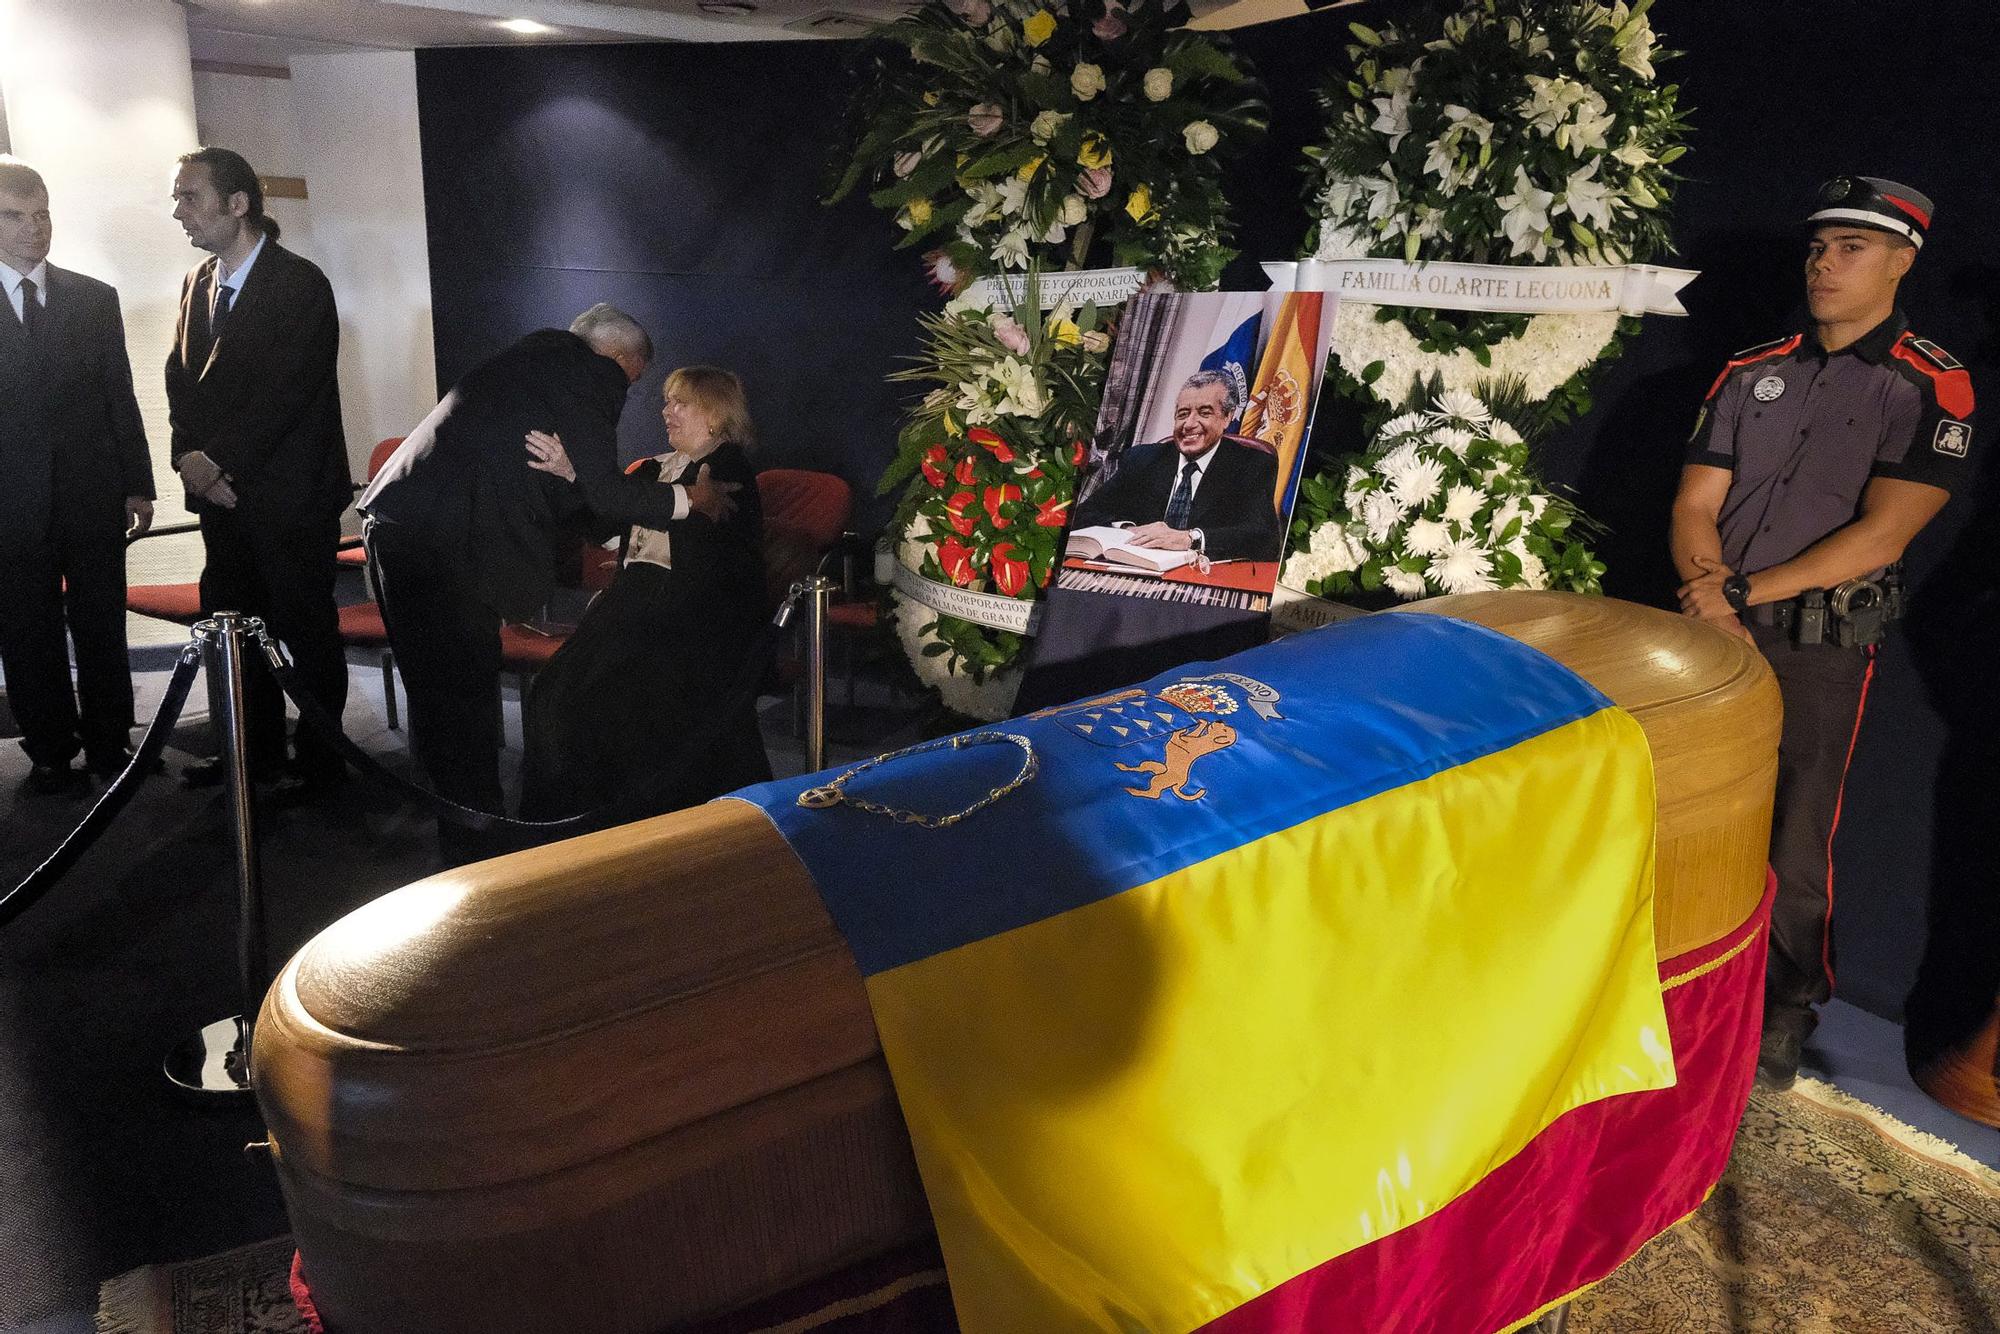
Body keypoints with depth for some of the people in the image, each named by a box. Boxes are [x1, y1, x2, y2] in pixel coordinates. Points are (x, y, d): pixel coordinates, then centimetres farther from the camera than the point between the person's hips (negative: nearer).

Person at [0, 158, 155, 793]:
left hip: (93, 493, 1)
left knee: (101, 624, 7)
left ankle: (108, 742, 19)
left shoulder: (96, 299, 8)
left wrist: (137, 485, 3)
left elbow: (121, 398, 7)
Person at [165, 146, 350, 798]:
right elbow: (181, 378, 13)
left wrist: (222, 467, -15)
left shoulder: (300, 284, -11)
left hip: (290, 495, -7)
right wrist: (190, 456, -4)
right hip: (222, 494, 7)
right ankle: (256, 750, 25)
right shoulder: (198, 282, 13)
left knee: (307, 631, 2)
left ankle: (320, 757, 14)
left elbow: (284, 392, -17)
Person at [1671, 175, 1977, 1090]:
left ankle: (1788, 1010, 23)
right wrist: (1713, 606, -13)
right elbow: (1694, 507, 3)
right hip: (1711, 631, 4)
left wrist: (1744, 592, -17)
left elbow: (1881, 534, -13)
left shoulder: (1932, 388, -5)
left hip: (1820, 648, -3)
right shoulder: (1752, 372, 8)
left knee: (1792, 843, 3)